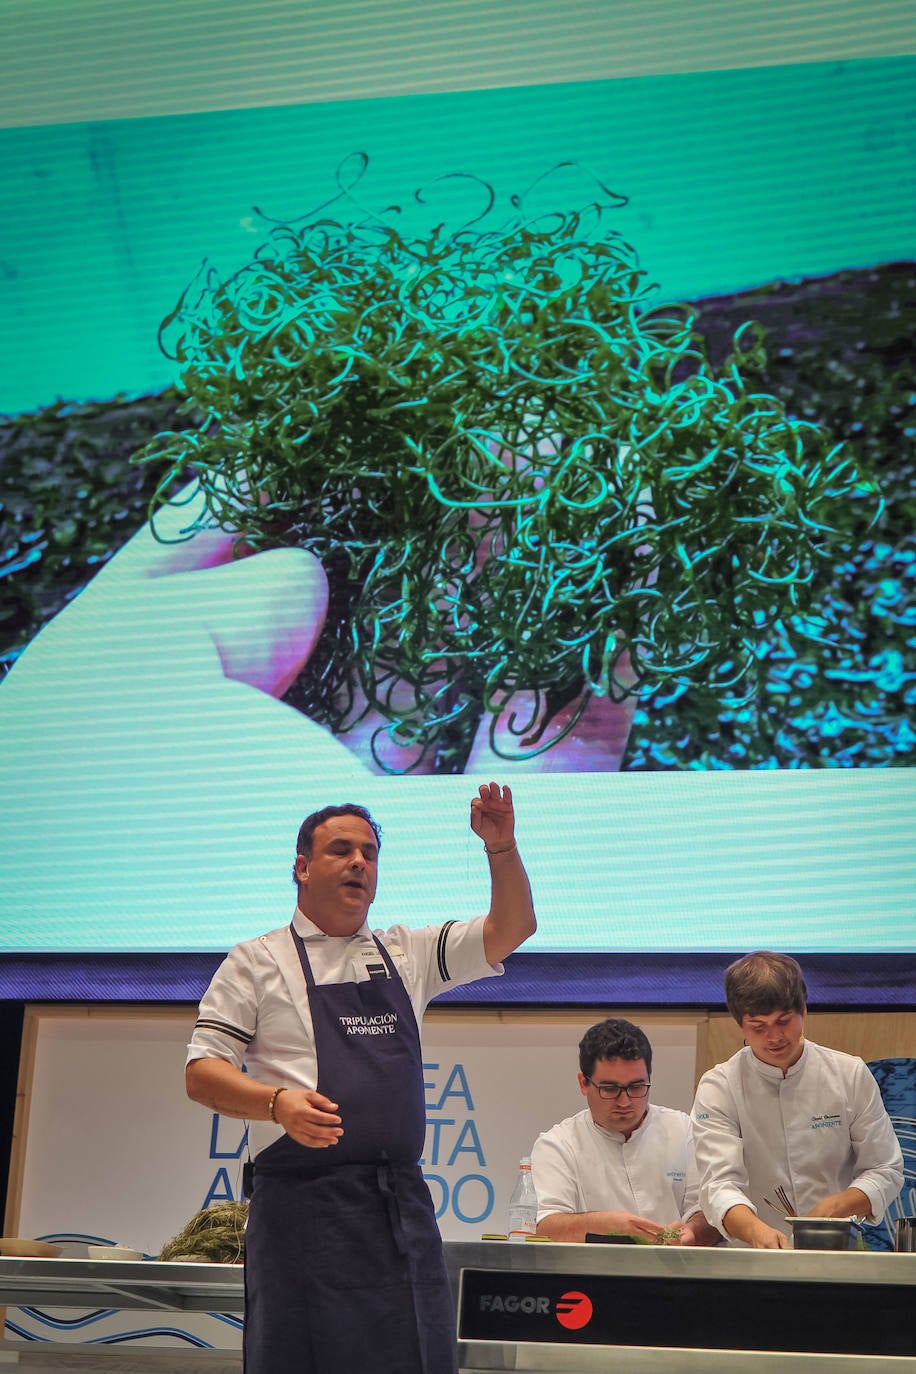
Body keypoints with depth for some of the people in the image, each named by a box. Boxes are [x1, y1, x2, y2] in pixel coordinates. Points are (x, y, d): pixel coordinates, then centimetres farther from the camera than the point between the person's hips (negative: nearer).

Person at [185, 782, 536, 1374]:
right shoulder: (257, 962, 6)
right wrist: (277, 1101, -19)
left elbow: (511, 929, 11)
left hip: (402, 1207, 4)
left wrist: (502, 848, -5)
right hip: (303, 1207, -4)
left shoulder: (408, 954, 17)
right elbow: (203, 1073, -1)